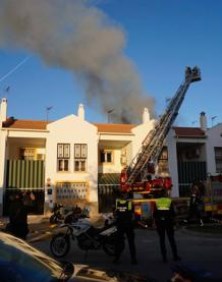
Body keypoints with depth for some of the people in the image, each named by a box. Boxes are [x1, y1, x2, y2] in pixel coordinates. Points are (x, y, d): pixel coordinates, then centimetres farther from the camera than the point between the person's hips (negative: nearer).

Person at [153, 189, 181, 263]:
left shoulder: (156, 202, 2)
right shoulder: (170, 201, -1)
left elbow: (154, 214, 2)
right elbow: (173, 213, -3)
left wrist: (156, 223, 7)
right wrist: (173, 222, 4)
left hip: (159, 223, 1)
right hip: (168, 222, -1)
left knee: (162, 239, 6)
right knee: (171, 239, 9)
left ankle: (164, 257, 5)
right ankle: (175, 256, 12)